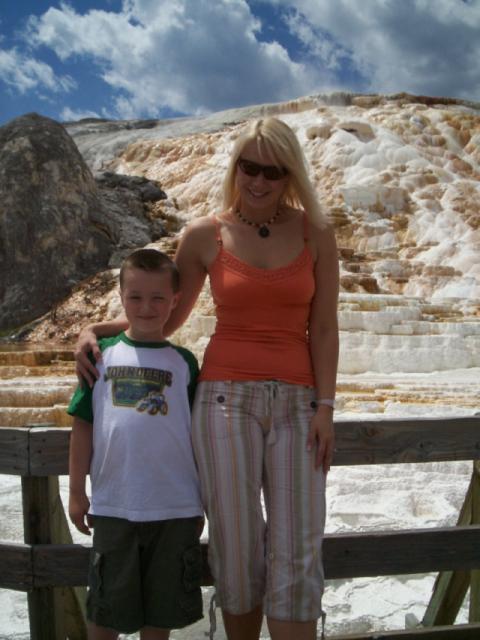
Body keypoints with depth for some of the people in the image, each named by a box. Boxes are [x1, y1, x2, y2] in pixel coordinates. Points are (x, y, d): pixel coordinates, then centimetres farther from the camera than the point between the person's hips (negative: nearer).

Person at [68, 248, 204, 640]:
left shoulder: (184, 362, 3)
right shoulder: (103, 354, 2)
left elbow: (197, 433, 5)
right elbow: (83, 426, 4)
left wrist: (200, 503, 7)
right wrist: (76, 491, 3)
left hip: (175, 509, 0)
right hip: (112, 506, 0)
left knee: (162, 608, 14)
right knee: (106, 608, 13)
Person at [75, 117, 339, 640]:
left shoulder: (315, 234, 4)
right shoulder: (204, 235, 4)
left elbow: (323, 328, 3)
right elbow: (166, 316, 14)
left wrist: (324, 406, -4)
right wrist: (94, 331, 3)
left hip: (296, 403, 1)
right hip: (225, 399, 0)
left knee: (296, 555, 0)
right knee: (237, 550, 3)